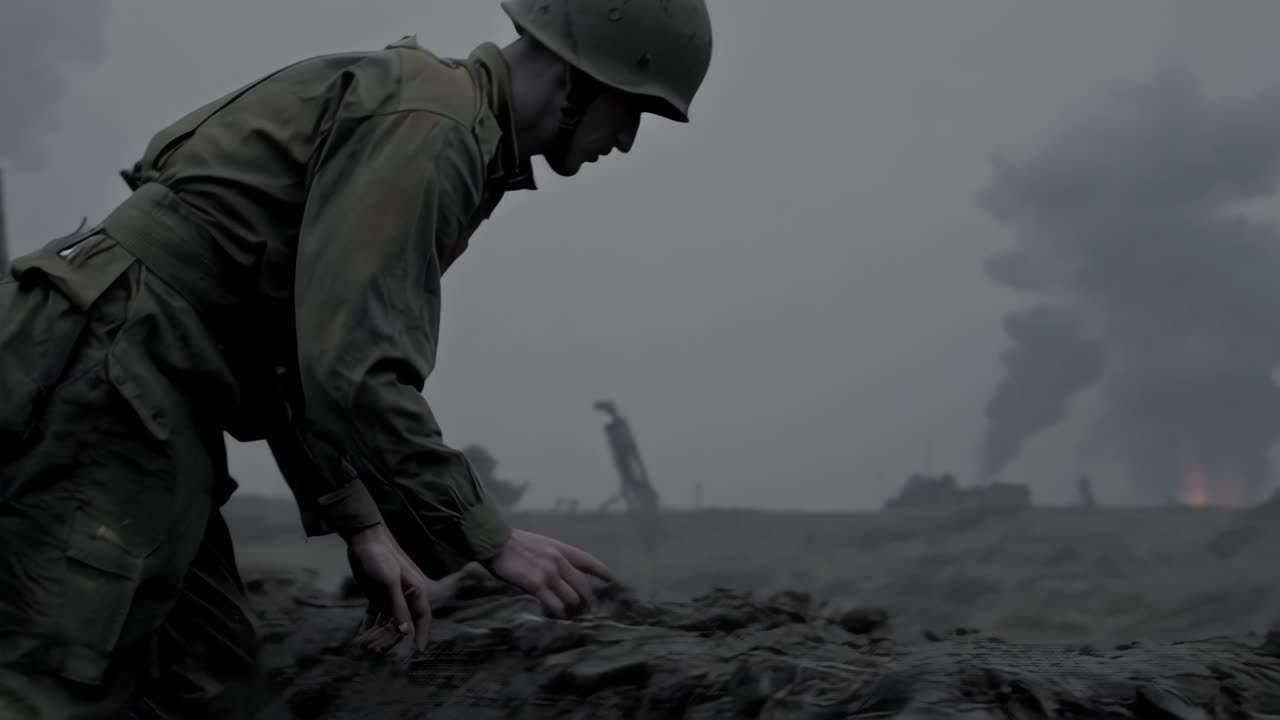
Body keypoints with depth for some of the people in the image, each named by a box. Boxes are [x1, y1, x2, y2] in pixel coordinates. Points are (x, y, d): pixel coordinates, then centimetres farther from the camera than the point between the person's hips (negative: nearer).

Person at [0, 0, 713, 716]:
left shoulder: (438, 113, 19)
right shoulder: (429, 125, -14)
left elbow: (304, 355, 22)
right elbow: (353, 373, -24)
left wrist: (361, 523, 15)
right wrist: (489, 539, -15)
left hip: (140, 393, 11)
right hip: (107, 372, -11)